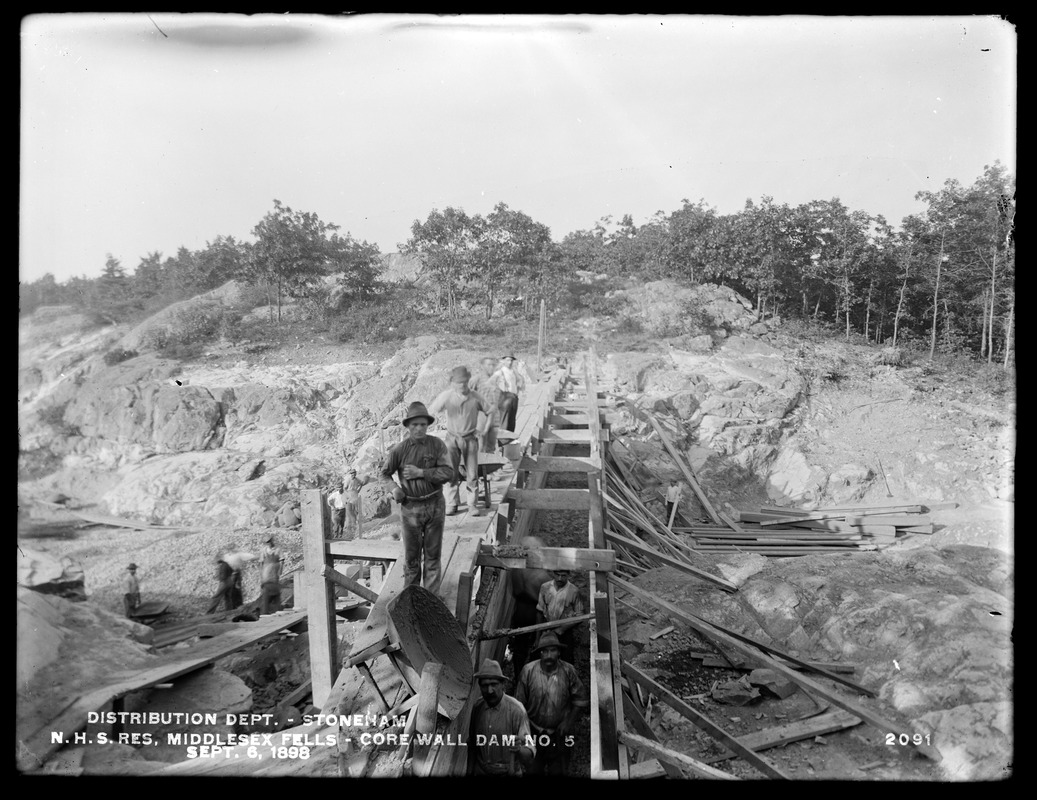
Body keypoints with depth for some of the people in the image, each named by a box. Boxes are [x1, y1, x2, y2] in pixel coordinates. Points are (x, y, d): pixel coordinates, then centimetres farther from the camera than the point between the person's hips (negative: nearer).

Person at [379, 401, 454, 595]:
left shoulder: (437, 445, -7)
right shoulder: (400, 450, -6)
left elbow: (448, 472, -14)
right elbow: (385, 473, 7)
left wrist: (420, 473, -18)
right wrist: (394, 488, -12)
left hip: (434, 506, 0)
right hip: (410, 507, 0)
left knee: (433, 553, 11)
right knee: (411, 554, 9)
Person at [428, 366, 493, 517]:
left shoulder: (475, 398, -6)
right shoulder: (447, 395, -8)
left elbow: (490, 412, 8)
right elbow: (430, 411, -5)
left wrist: (482, 428, 4)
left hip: (470, 438, 0)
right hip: (452, 438, 0)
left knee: (472, 474, 1)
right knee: (452, 473, 2)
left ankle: (472, 504, 10)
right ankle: (452, 504, 12)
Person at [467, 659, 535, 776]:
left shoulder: (516, 710, -20)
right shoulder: (477, 707, -8)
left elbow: (530, 754, -21)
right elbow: (472, 746, 4)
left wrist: (519, 749, -40)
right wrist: (470, 771, 6)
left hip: (508, 772, -3)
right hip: (480, 771, 3)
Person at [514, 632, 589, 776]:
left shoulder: (568, 671, -11)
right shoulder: (528, 670, -13)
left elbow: (581, 699, -1)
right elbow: (519, 702, -2)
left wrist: (569, 721, -5)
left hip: (560, 733, 0)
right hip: (534, 732, 0)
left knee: (558, 771, 10)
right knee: (533, 771, 8)